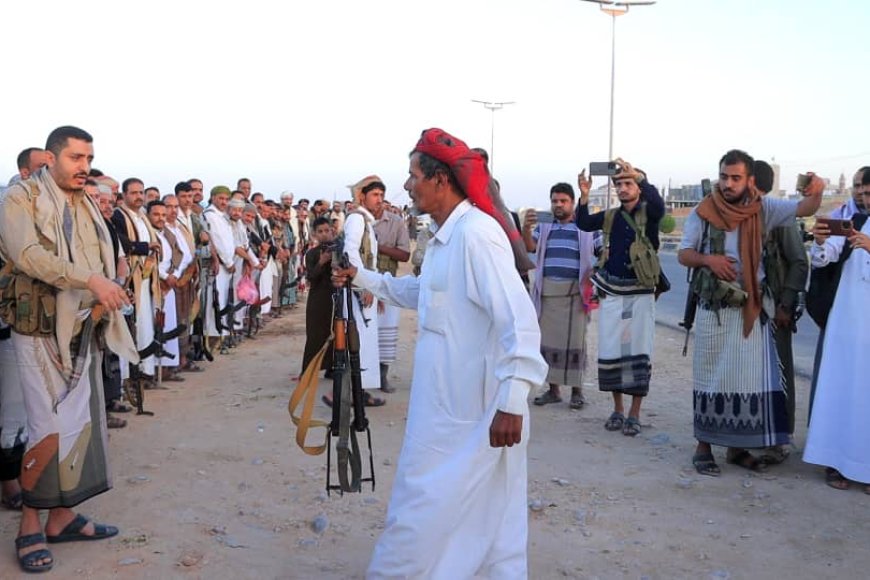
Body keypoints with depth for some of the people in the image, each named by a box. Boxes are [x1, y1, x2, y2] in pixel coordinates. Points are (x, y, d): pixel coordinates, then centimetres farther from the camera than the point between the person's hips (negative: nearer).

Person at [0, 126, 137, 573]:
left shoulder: (86, 205, 14)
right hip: (41, 331, -6)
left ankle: (62, 518, 21)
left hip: (83, 331, 7)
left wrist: (106, 297, -3)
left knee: (82, 424, 9)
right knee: (53, 428, -10)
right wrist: (91, 280, -29)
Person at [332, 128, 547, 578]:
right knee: (484, 518, 18)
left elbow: (518, 318, -26)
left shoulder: (477, 233, -20)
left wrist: (511, 402, -29)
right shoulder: (447, 235, 12)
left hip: (470, 410, -9)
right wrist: (362, 278, 25)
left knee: (423, 507, 5)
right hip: (449, 403, 9)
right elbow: (423, 293, 29)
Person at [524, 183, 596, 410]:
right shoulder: (544, 226, 13)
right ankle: (553, 389, 15)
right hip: (547, 291, 3)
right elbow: (530, 247, -1)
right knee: (547, 339, 5)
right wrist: (526, 228, -21)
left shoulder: (586, 227, 5)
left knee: (574, 340, -1)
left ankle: (577, 390, 8)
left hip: (574, 291, -3)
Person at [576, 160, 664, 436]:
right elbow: (584, 224, -4)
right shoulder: (610, 216, 10)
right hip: (611, 293, 4)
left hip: (640, 293, -4)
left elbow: (659, 205, -23)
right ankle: (617, 410, 17)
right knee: (610, 351, 5)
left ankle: (634, 414, 4)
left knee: (638, 352, -3)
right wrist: (584, 196, -20)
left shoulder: (648, 213, -1)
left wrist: (638, 175, -36)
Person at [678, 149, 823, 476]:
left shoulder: (763, 209, 0)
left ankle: (738, 447, 17)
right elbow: (683, 255, -1)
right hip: (714, 311, -2)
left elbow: (804, 209, -8)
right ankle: (704, 447, 13)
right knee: (712, 377, 5)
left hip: (752, 309, 2)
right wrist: (708, 259, -22)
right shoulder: (702, 213, -4)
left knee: (752, 377, 6)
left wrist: (816, 191, -31)